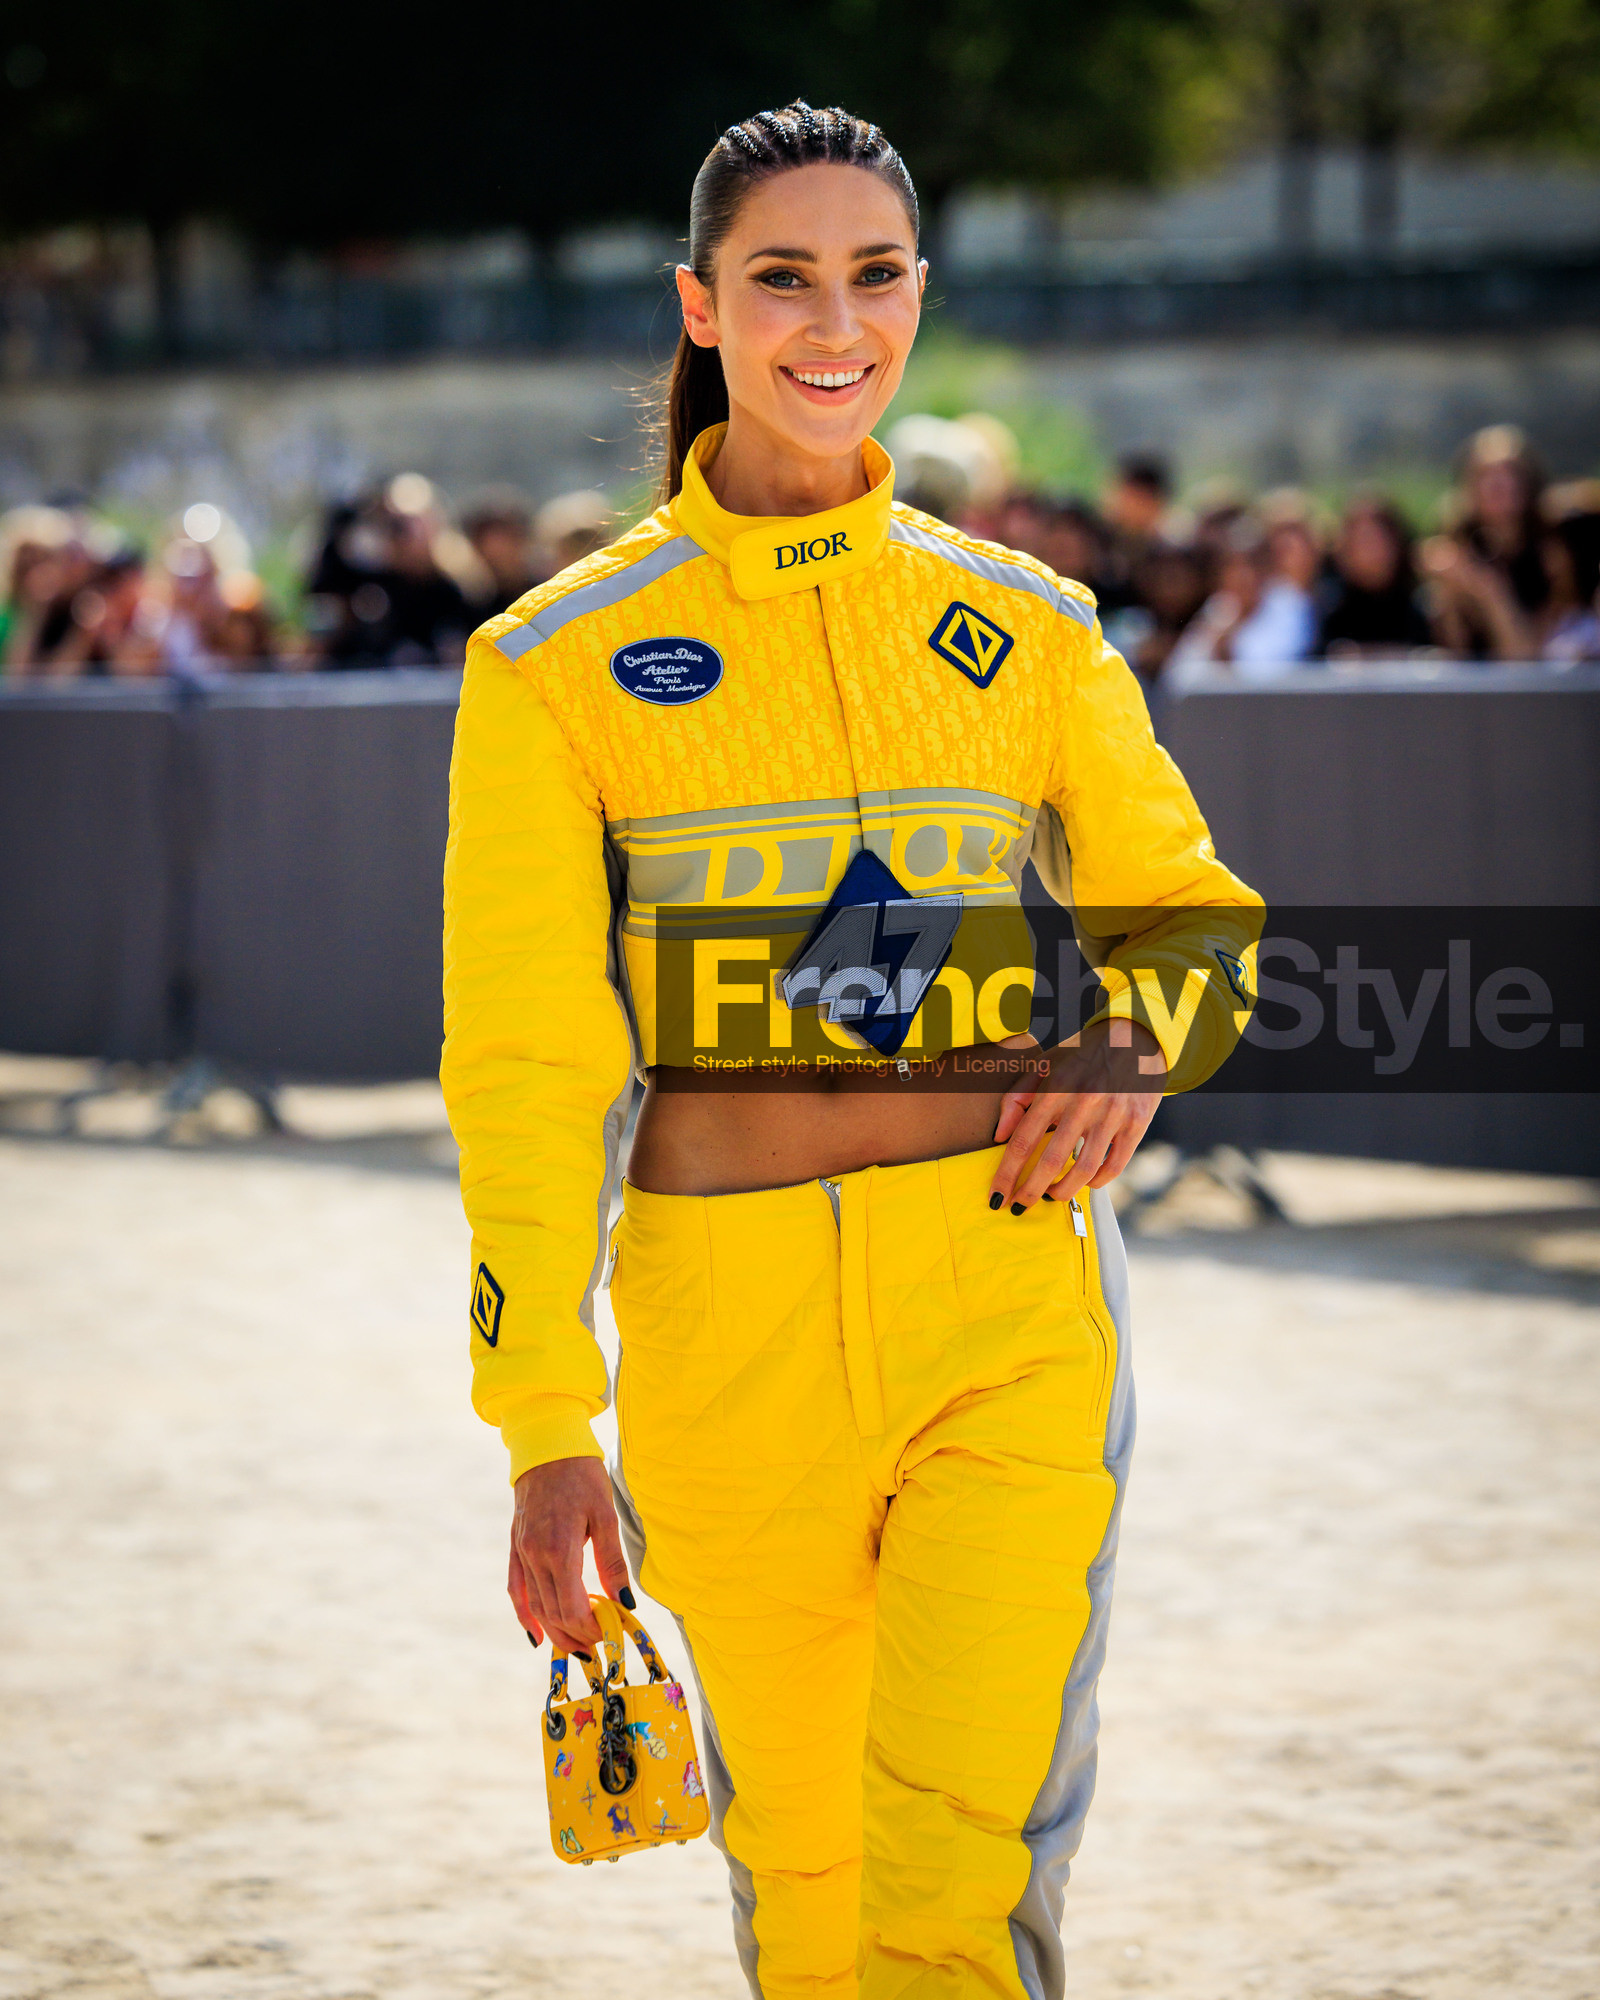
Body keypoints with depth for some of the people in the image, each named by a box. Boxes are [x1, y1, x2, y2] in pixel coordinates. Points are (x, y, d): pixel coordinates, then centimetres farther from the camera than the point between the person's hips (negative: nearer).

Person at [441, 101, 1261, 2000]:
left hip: (1009, 1313, 0)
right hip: (729, 1326, 0)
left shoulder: (1023, 626, 9)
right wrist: (547, 1431, -8)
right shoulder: (559, 660, 2)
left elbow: (1195, 910, 19)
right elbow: (525, 1062, -1)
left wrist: (1140, 1043, -5)